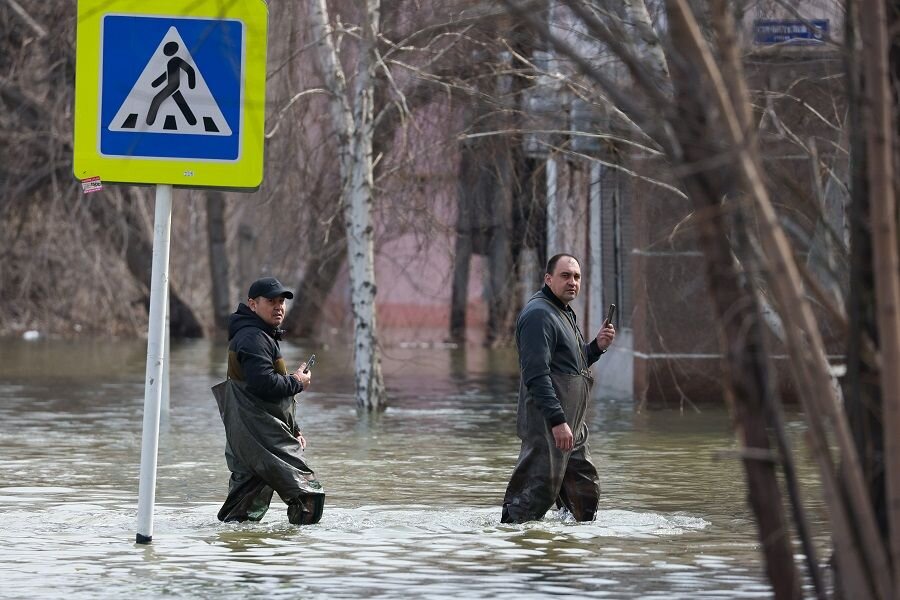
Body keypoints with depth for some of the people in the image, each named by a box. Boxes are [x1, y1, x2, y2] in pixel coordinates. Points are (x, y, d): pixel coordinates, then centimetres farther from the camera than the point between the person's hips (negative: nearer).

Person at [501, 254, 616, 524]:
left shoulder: (564, 313, 20)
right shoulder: (539, 314, -14)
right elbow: (537, 375, -22)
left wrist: (597, 346, 10)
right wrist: (558, 421, -27)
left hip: (570, 425, 10)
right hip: (547, 423, -10)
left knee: (586, 491, 15)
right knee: (539, 492, -11)